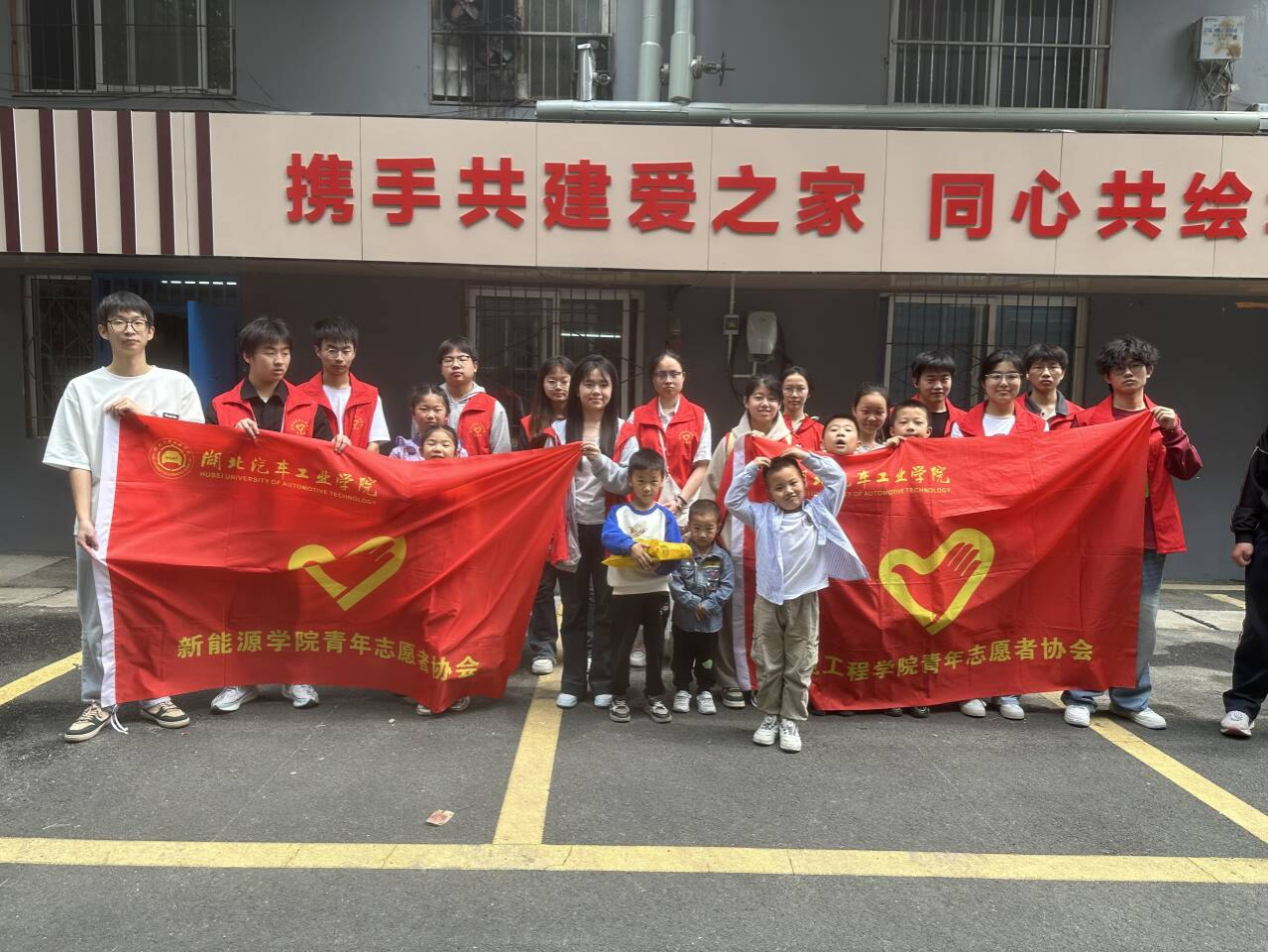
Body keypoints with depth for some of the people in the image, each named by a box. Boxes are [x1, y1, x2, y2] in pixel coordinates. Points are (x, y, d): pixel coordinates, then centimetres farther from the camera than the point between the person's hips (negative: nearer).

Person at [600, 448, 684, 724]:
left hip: (657, 590, 2)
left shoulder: (666, 516, 1)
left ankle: (654, 696, 24)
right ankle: (619, 696, 20)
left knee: (655, 645, 11)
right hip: (625, 590, -1)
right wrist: (632, 546, -40)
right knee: (621, 645, 7)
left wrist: (660, 564, -26)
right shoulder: (618, 511, -3)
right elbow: (609, 536, -22)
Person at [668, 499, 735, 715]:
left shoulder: (722, 557, -6)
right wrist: (694, 603, -19)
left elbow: (727, 586, -8)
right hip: (683, 618, -1)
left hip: (711, 619, 1)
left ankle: (705, 692, 30)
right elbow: (674, 583, -13)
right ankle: (682, 691, 28)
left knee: (706, 660, 15)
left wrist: (707, 605, -17)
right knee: (682, 658, 13)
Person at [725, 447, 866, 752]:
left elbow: (838, 479, 4)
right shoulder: (762, 515, 7)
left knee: (799, 666, 5)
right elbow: (732, 501, 5)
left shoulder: (817, 511, 6)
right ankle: (770, 716, 22)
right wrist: (751, 469, 3)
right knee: (768, 664, 9)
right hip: (768, 600, 1)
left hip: (804, 600, 0)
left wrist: (809, 458, 4)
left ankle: (791, 721, 16)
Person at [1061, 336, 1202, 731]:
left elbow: (1188, 470, 1)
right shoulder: (1088, 419, 2)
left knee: (1144, 617, 7)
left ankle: (1132, 699, 20)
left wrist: (1173, 432, -13)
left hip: (1150, 533, 3)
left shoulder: (1164, 419, 11)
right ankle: (1080, 697, 10)